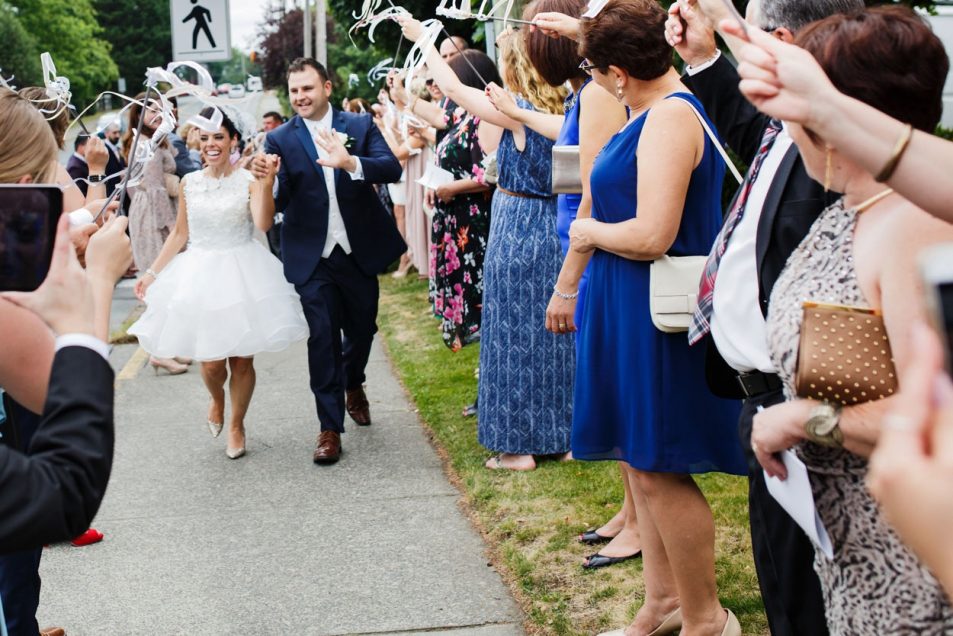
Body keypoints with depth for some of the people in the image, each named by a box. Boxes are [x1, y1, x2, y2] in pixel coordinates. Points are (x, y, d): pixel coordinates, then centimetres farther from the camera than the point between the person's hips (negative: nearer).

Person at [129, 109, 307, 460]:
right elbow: (180, 234, 13)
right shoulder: (189, 184, 5)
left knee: (242, 359, 4)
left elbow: (263, 223, -20)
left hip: (243, 274, -2)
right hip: (201, 275, 2)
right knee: (211, 362, 0)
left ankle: (237, 425, 26)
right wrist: (152, 273, 12)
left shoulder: (248, 180, -5)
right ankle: (217, 400, 35)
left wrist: (267, 182, -31)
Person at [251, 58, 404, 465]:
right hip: (312, 258, -2)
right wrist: (264, 179, -30)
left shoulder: (360, 126, 0)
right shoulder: (280, 140, -2)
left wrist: (350, 163, -32)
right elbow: (279, 202, -8)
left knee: (362, 328, 16)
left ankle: (353, 385, 48)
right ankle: (330, 428, 3)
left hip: (360, 251, 2)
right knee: (323, 337, -5)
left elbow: (391, 168, -14)